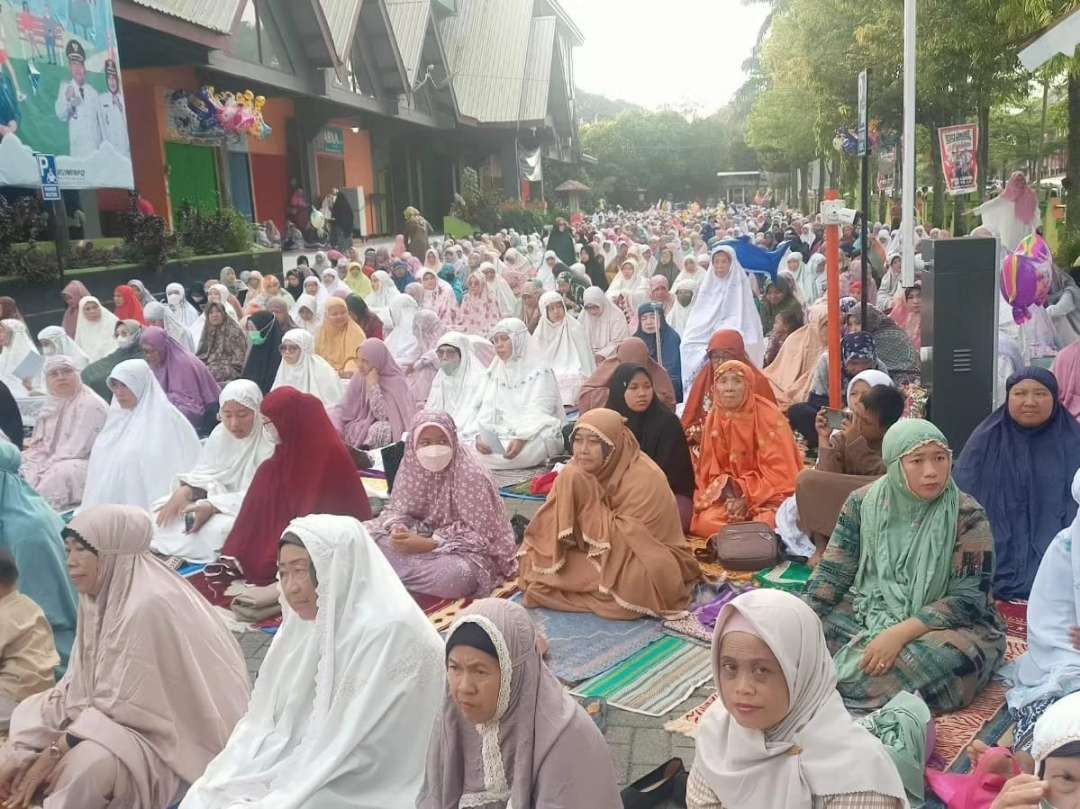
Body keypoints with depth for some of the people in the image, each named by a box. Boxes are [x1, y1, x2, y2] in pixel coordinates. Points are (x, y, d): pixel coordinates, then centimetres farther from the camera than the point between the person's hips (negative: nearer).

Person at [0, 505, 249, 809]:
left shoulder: (148, 605, -27)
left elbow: (120, 706, -23)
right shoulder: (100, 595, 0)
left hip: (177, 734, -10)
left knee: (88, 764, -30)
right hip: (137, 712, 10)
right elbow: (79, 686, 3)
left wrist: (49, 755, -16)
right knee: (29, 714, 7)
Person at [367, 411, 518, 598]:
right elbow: (398, 508, 2)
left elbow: (477, 534, -21)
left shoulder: (470, 474, -23)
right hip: (423, 535, 5)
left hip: (466, 549, -4)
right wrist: (398, 529, -22)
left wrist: (428, 544, -28)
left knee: (455, 575, -37)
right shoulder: (411, 465, -7)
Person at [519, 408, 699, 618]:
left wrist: (589, 499, -27)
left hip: (652, 565, -5)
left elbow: (622, 539, -27)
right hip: (604, 555, 5)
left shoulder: (644, 479, -24)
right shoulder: (580, 473, -5)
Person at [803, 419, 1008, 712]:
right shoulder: (863, 503, -3)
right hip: (869, 611, 3)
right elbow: (832, 573, -1)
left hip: (948, 624, -2)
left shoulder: (967, 517, -12)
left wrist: (900, 633, -29)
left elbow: (969, 598, -17)